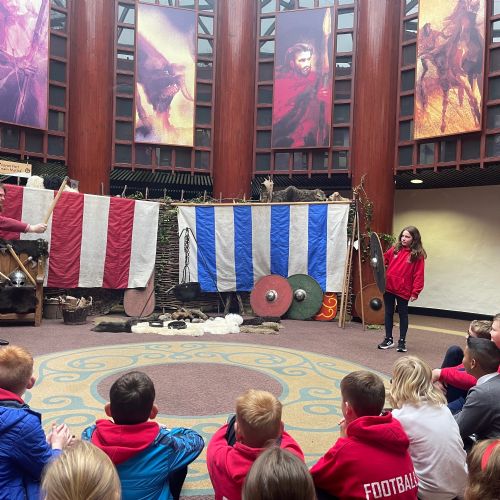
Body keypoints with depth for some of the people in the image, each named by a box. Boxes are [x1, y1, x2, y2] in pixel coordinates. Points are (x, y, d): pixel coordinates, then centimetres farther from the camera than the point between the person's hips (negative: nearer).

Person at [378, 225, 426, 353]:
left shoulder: (418, 255, -7)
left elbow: (418, 275, -9)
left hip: (403, 290, -4)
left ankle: (402, 341, 21)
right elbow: (384, 259, 18)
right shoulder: (395, 249, 5)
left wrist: (415, 292, -13)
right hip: (388, 287, 4)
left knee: (403, 314, 9)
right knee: (388, 313, 12)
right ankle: (388, 339, 25)